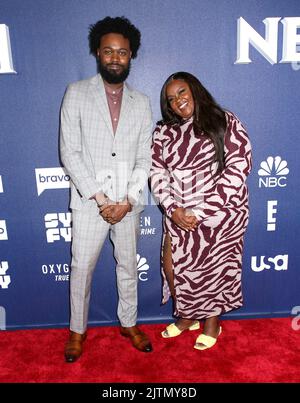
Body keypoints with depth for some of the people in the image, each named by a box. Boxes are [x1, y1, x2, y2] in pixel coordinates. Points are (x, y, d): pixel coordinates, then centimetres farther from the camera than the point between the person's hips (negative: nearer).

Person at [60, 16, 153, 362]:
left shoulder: (141, 103, 7)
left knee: (128, 265, 14)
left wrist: (128, 200, -9)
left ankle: (128, 323, 35)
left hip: (128, 203, 3)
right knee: (82, 268, 8)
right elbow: (69, 152, -8)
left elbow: (144, 158, 3)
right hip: (89, 202, -2)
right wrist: (100, 198, -14)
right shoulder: (77, 93, -1)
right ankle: (77, 330, 30)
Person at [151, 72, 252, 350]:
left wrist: (200, 211, -17)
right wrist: (173, 209, -15)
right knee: (172, 267, 5)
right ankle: (187, 316, 34)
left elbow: (238, 168, -12)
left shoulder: (226, 123, -3)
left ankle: (212, 322, 34)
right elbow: (157, 173, 1)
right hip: (178, 216, 4)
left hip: (219, 214, -3)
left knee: (213, 269, 7)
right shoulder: (164, 132, 8)